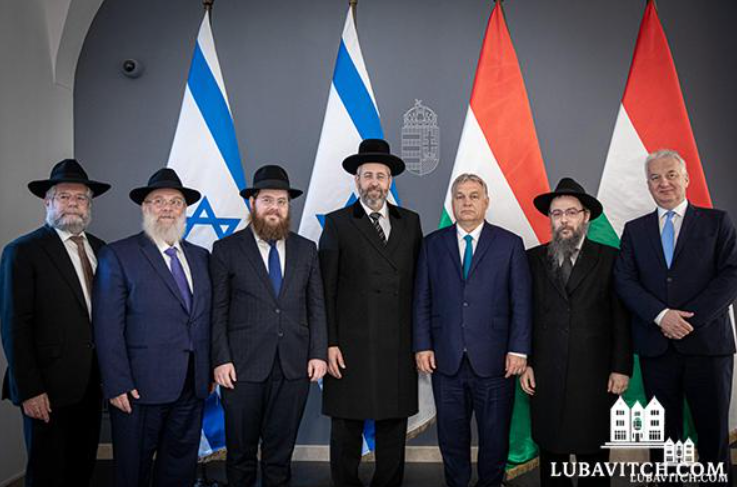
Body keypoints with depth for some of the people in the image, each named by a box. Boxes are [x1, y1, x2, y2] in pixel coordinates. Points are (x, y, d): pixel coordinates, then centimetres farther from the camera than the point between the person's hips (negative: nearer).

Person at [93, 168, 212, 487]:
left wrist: (211, 369, 7)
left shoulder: (200, 256, 11)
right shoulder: (118, 256, -5)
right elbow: (108, 327, -10)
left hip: (192, 386, 5)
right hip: (141, 386, -5)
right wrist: (117, 385, -14)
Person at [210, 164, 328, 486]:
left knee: (280, 453, 13)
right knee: (241, 453, 11)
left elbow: (317, 306, 8)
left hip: (294, 368, 2)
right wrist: (221, 359, -8)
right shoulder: (226, 249, 1)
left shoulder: (306, 250, 9)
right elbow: (218, 311, -1)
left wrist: (319, 353, 0)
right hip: (243, 367, -2)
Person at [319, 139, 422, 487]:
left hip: (399, 346, 3)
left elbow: (418, 283, 10)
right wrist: (329, 343, -7)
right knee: (346, 430, 8)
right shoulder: (337, 223, 1)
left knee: (393, 428, 11)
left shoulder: (410, 222, 10)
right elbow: (326, 289, -2)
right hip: (351, 347, -2)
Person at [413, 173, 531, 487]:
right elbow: (421, 300, 6)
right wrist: (422, 346, -1)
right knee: (451, 435, 12)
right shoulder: (433, 244, 7)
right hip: (445, 359, 1)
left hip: (494, 360, -1)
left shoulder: (509, 244, 3)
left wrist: (518, 350, -6)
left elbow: (521, 302, 0)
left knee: (494, 436, 10)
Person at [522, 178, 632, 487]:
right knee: (551, 453, 9)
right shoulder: (533, 259, 7)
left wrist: (622, 368, -2)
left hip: (594, 376, -1)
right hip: (545, 376, 1)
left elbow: (622, 318, 3)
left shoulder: (609, 258, 4)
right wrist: (524, 363, 1)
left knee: (594, 455, 7)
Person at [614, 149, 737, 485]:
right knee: (664, 435, 10)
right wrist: (661, 315, -15)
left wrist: (690, 319, -14)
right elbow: (624, 281, 1)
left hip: (707, 342, -1)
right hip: (656, 347, 2)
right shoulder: (635, 230, 11)